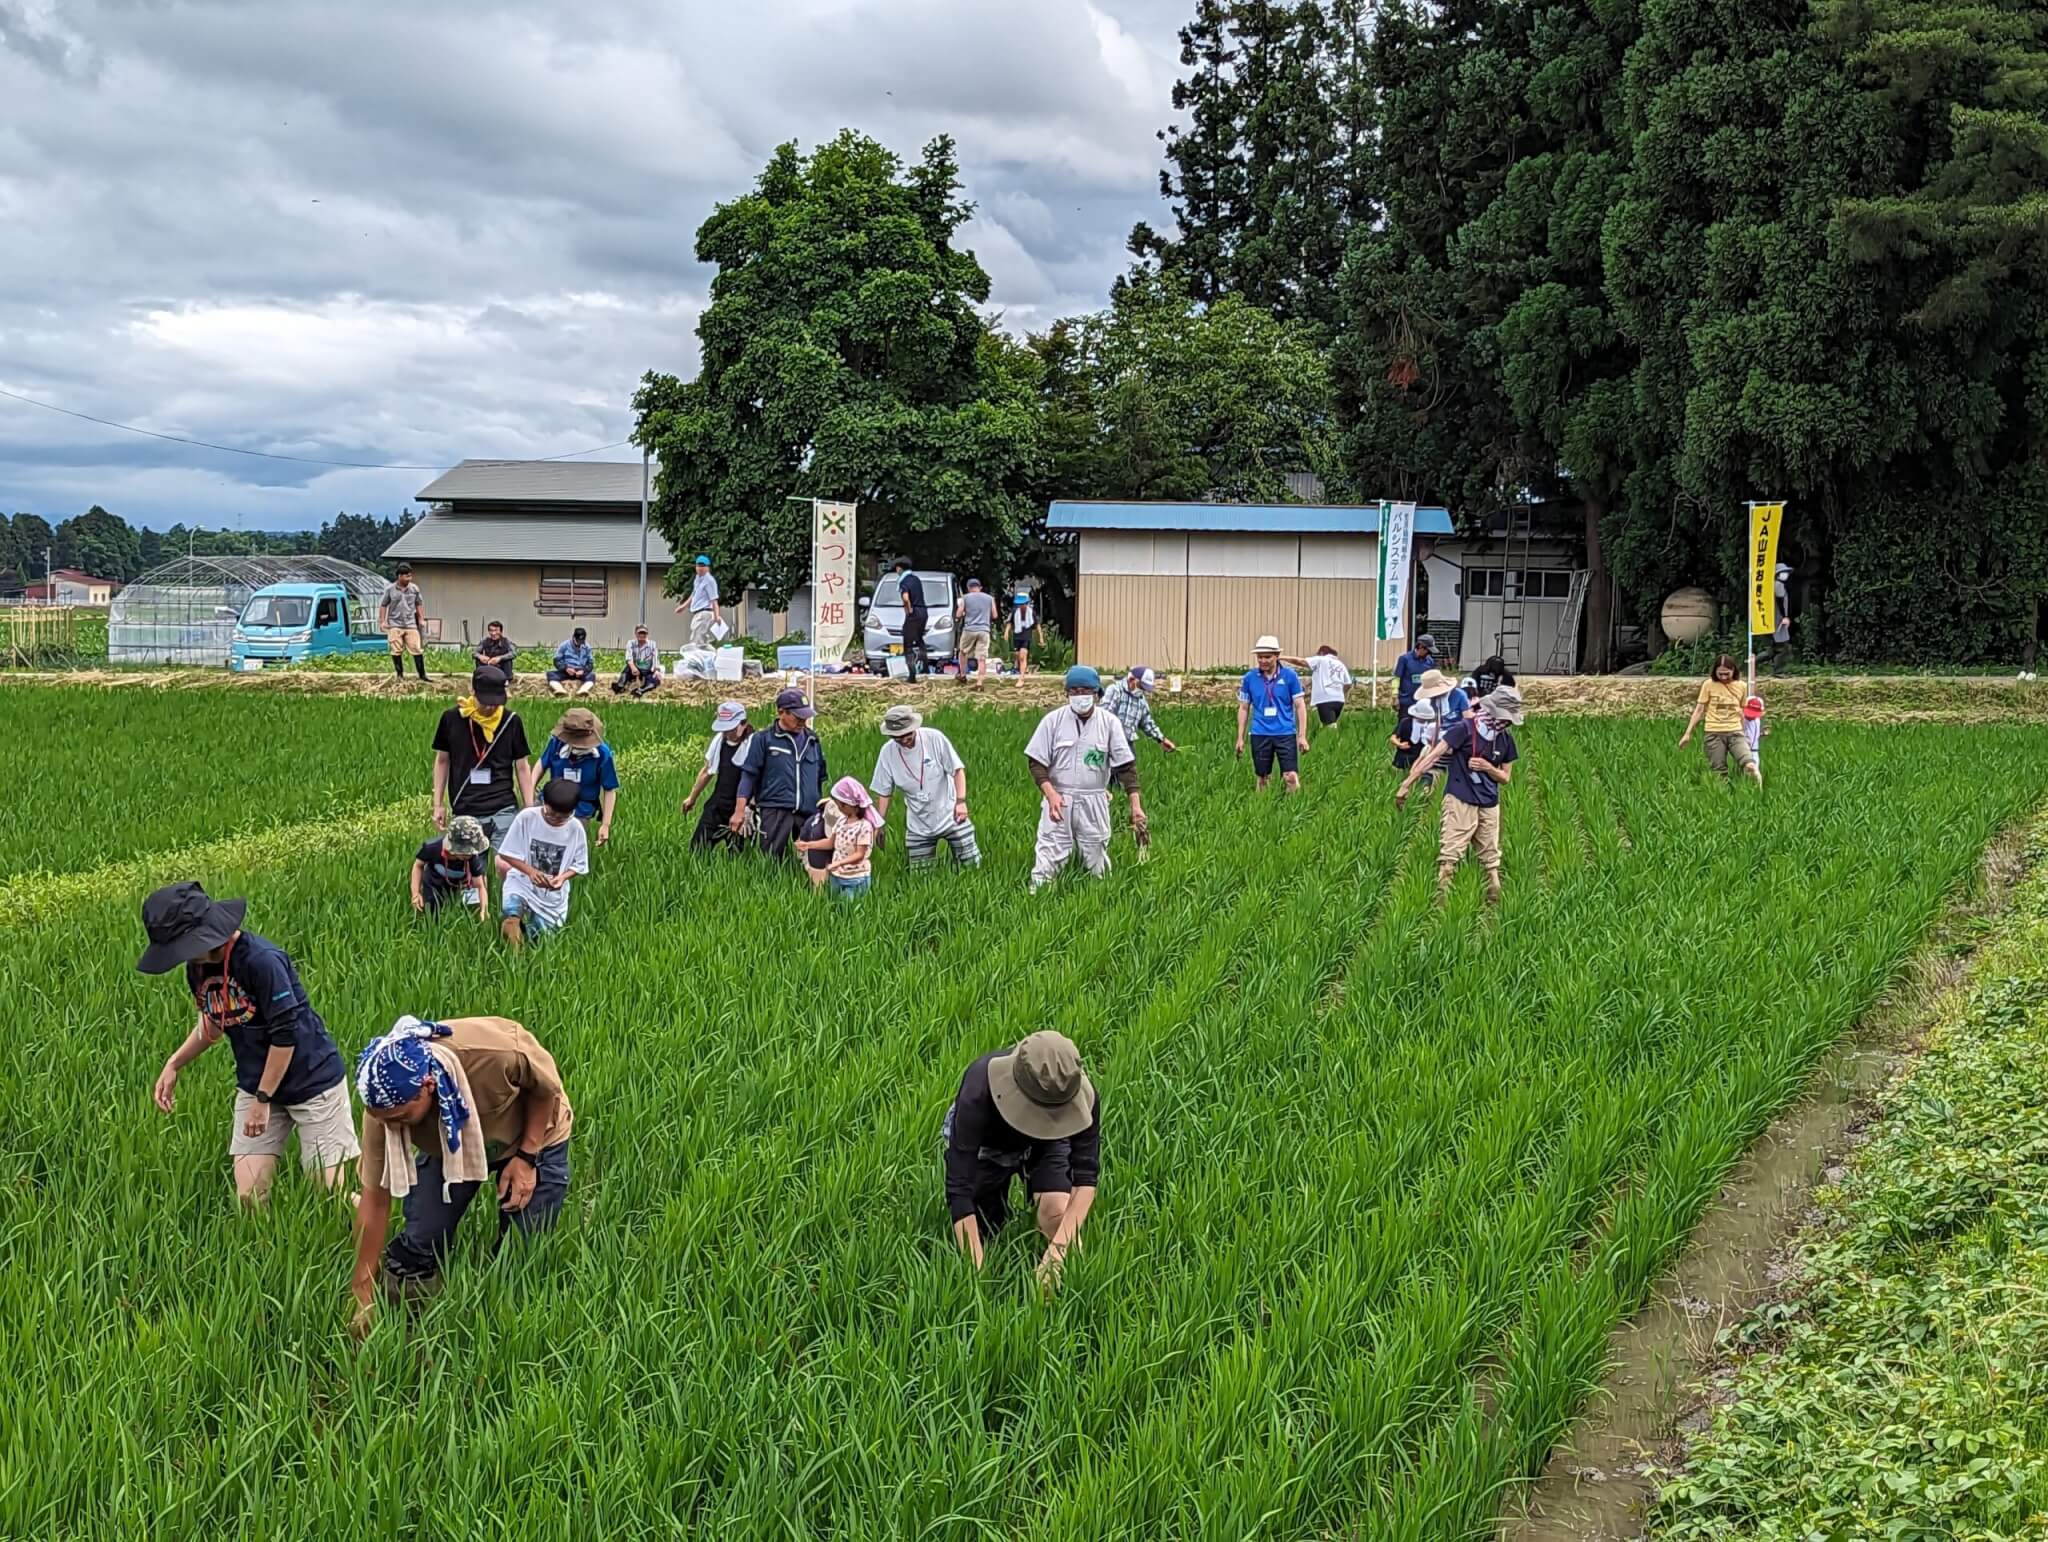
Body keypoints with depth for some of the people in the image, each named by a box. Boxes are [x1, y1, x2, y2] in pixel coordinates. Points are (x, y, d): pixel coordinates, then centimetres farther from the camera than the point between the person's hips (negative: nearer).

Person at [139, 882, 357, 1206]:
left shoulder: (262, 960, -25)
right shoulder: (198, 968, 0)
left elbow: (285, 1035, -21)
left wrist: (263, 1100, -16)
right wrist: (174, 1064, 6)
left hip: (312, 1081, -7)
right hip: (254, 1087, 7)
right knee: (249, 1199, -3)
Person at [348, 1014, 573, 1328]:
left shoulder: (499, 1052, -44)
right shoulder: (386, 1104, -32)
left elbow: (546, 1087, -19)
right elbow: (375, 1200, -22)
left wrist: (527, 1157, -21)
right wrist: (363, 1296, -19)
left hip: (533, 1138, -2)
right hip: (447, 1147, 2)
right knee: (418, 1246, -12)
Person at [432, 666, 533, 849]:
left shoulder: (511, 721, -1)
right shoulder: (452, 718, 0)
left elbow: (522, 767, 7)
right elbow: (442, 761, 12)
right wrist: (438, 805, 11)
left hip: (503, 811, -1)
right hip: (465, 814, 1)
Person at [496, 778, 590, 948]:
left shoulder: (575, 829, -9)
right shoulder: (526, 818, -14)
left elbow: (578, 865, 2)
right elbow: (506, 854, -8)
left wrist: (563, 877, -20)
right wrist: (530, 871, -24)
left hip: (552, 896, 3)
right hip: (523, 884, -3)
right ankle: (514, 920, -1)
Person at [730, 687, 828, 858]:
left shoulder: (812, 740, 15)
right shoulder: (763, 740, 2)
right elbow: (748, 776, 0)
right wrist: (739, 812, -6)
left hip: (809, 812, 4)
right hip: (775, 812, -4)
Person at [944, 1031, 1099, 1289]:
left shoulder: (1082, 1096, -36)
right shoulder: (978, 1091, -42)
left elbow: (1086, 1177, -32)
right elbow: (959, 1187, -42)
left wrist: (1057, 1249, -44)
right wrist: (977, 1270, -46)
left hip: (1047, 1142, 0)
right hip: (986, 1145, 0)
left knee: (1058, 1213, -24)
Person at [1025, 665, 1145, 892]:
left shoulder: (1109, 723, 1)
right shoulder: (1053, 720, -1)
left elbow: (1126, 766, 0)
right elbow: (1036, 761, -1)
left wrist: (1135, 804, -8)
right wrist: (1050, 793, -16)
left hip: (1094, 803, 1)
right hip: (1059, 800, -1)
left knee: (1096, 864, 5)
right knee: (1047, 861, -6)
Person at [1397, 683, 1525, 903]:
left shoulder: (1505, 739, 7)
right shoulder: (1464, 729, -11)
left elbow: (1505, 778, 13)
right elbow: (1433, 756, -15)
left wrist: (1487, 767, -10)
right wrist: (1407, 784, -21)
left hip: (1489, 805, 6)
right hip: (1460, 801, -6)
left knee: (1491, 859, 9)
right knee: (1449, 854, -12)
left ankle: (1496, 904, 14)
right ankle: (1440, 900, -16)